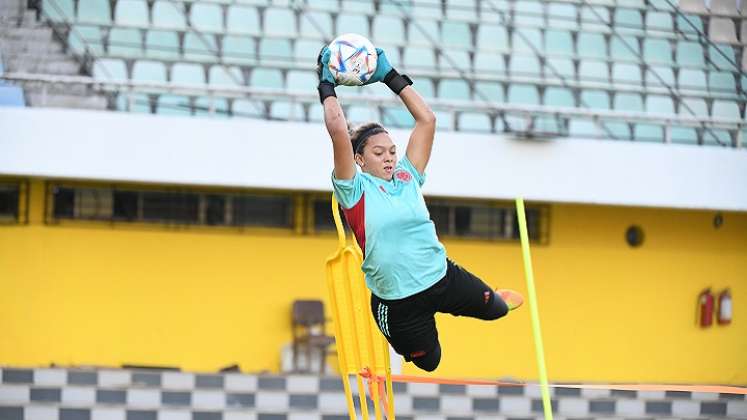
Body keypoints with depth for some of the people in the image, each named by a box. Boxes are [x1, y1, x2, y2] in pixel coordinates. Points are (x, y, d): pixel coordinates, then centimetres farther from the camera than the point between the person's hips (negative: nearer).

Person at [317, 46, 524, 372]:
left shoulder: (407, 176, 2)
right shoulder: (355, 189, -12)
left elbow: (426, 120, 2)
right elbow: (338, 130, -25)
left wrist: (391, 77, 2)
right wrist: (327, 87, -15)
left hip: (443, 277, 5)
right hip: (398, 303, -4)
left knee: (495, 309, 24)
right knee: (428, 363, 15)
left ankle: (496, 298, 62)